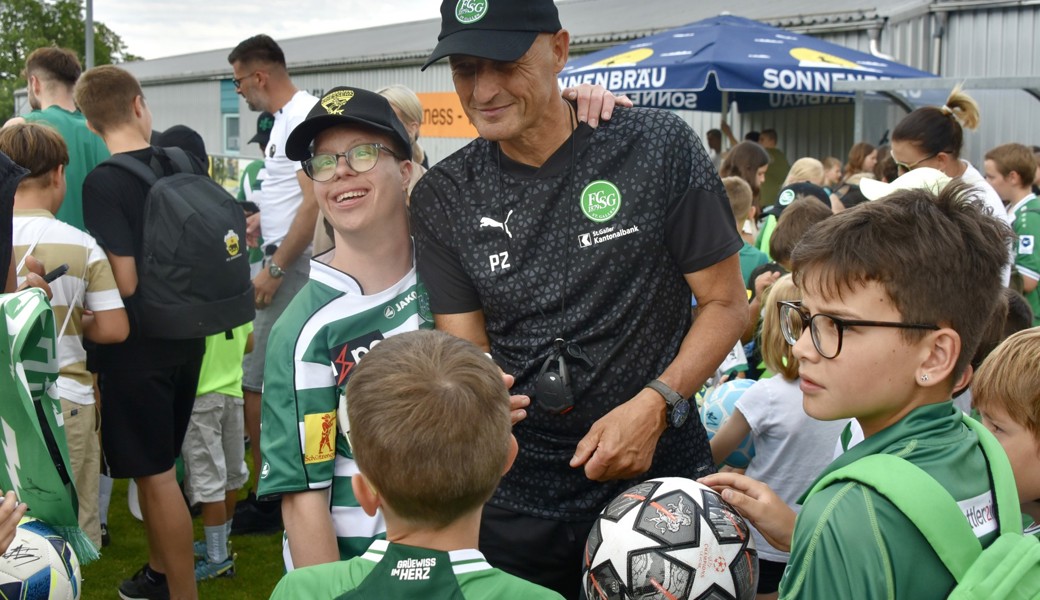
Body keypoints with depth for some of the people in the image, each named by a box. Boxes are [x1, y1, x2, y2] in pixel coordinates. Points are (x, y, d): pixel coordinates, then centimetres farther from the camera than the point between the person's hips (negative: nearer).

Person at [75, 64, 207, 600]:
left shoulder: (101, 183, -18)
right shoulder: (186, 164, 1)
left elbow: (125, 282, -21)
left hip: (136, 346, -7)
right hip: (187, 336, 7)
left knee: (157, 475, 2)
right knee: (156, 465, 21)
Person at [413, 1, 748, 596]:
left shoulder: (659, 147, -10)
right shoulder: (443, 197, -2)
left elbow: (727, 305, -5)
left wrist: (655, 404, -19)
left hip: (658, 470, -1)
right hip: (520, 491, 2)